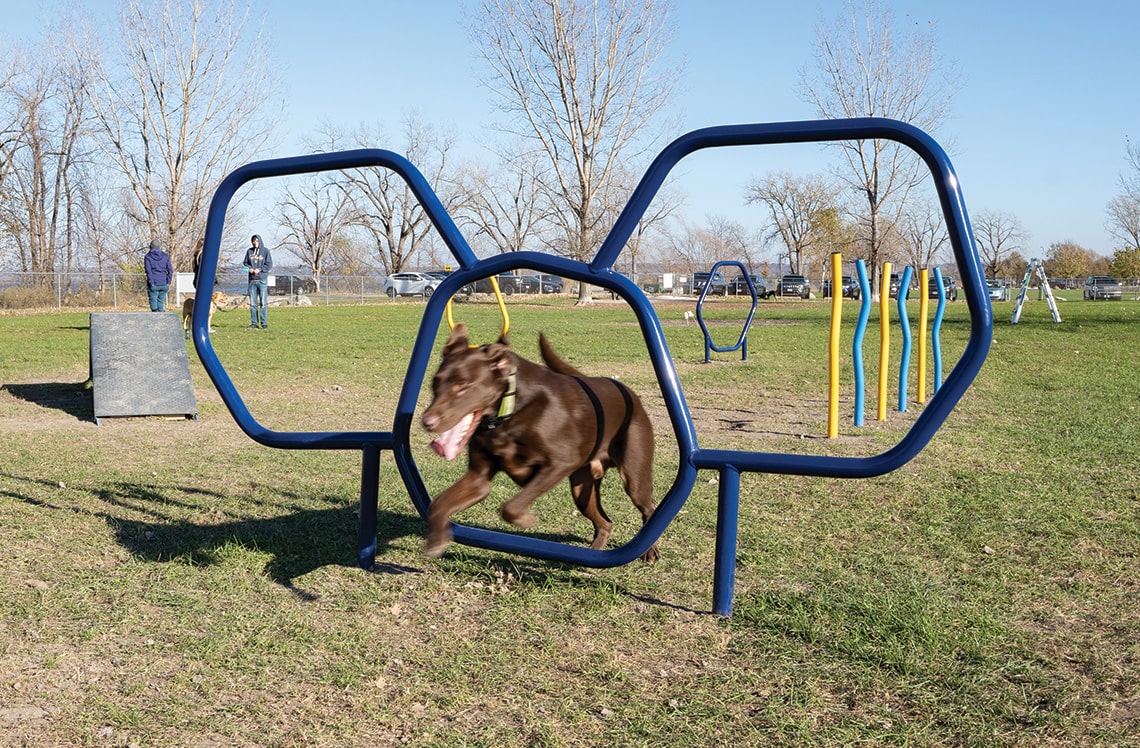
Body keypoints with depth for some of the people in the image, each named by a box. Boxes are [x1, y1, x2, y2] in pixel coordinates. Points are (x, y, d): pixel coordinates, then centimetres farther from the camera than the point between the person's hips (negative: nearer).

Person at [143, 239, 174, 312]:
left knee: (154, 305, -2)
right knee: (161, 303, 11)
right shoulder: (165, 256, 7)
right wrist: (168, 283, 4)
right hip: (163, 284, 3)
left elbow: (148, 271, -10)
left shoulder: (148, 257, -1)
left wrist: (152, 283, -9)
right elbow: (170, 270, 2)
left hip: (153, 285, -3)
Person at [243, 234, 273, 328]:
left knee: (263, 303, -3)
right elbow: (245, 263, 15)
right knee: (253, 303, 5)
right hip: (252, 280, 3)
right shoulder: (249, 251, 10)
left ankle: (264, 323, 0)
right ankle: (254, 322, 10)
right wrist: (249, 268, -6)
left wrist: (259, 270, -14)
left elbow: (269, 265, -3)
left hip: (262, 280, -3)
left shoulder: (265, 251, 0)